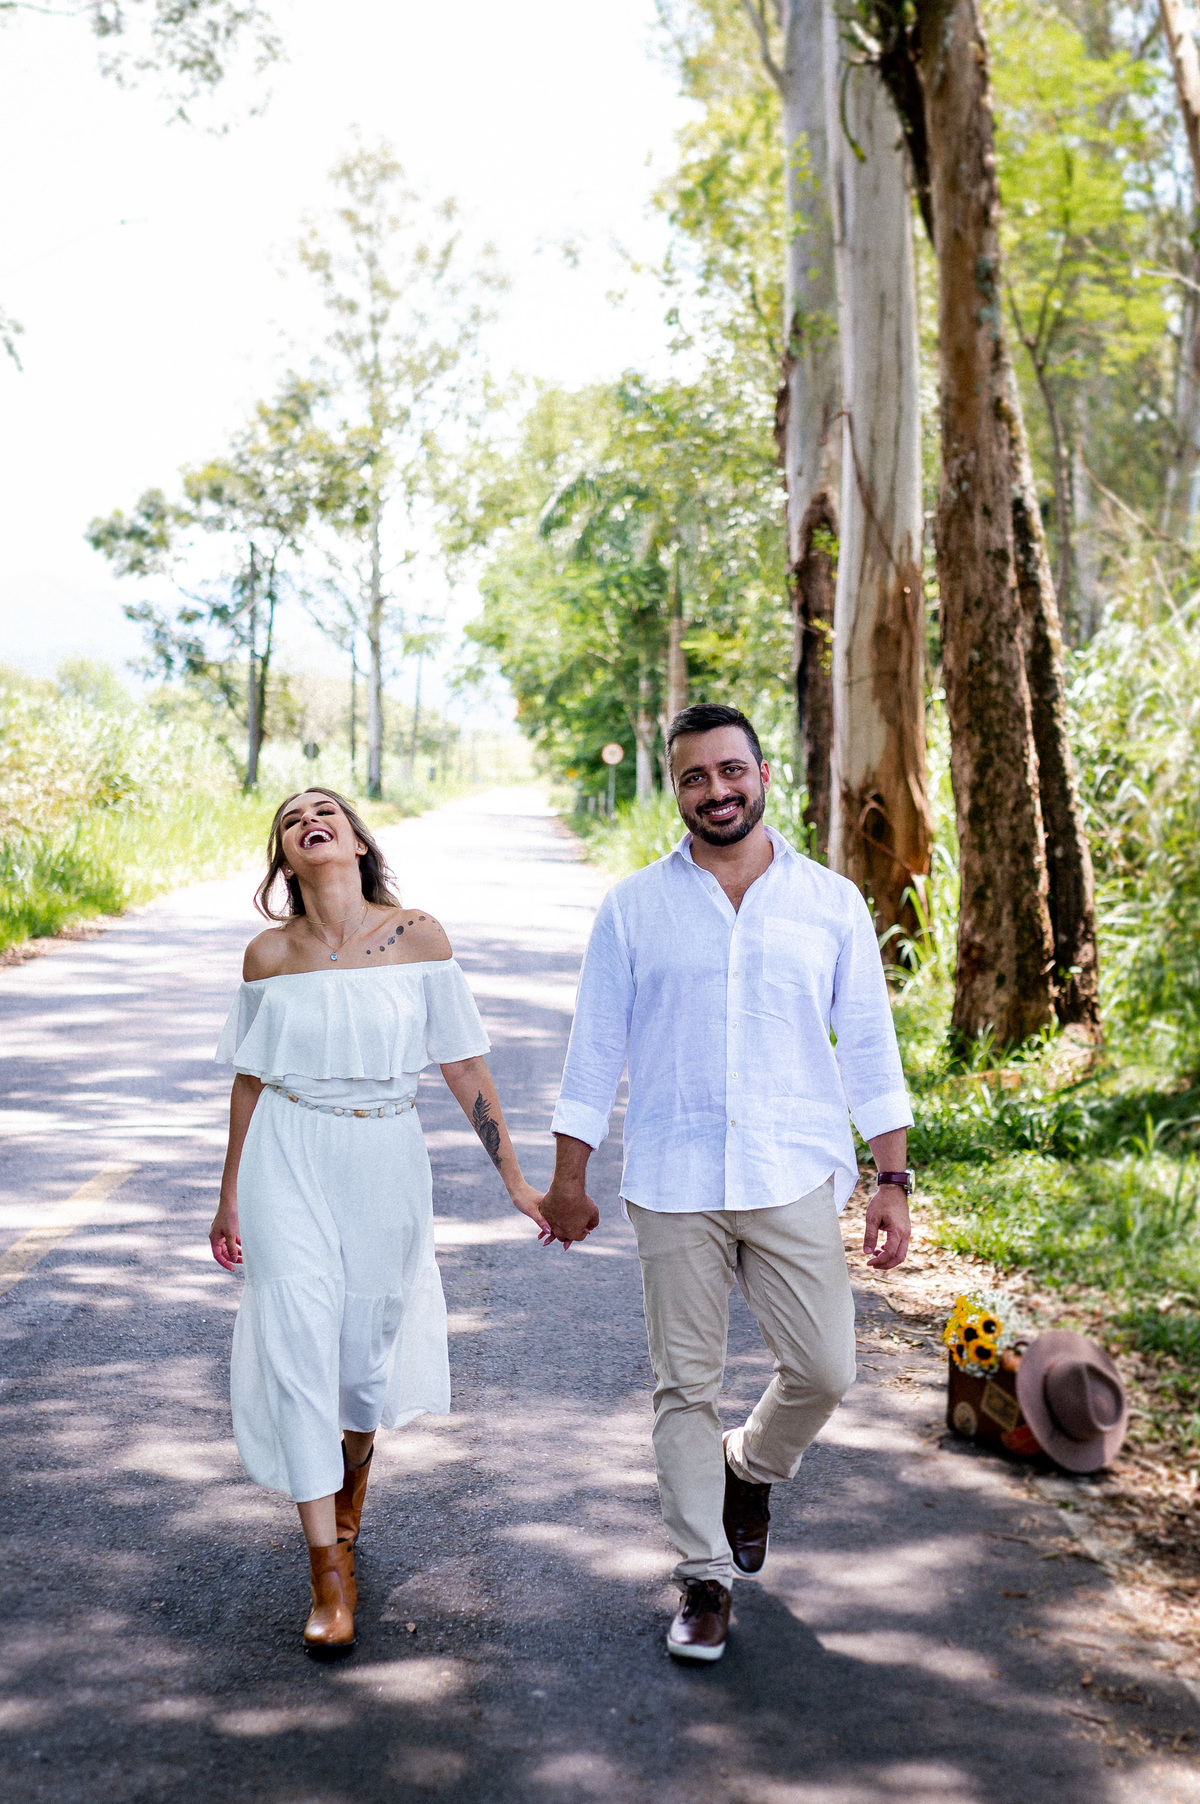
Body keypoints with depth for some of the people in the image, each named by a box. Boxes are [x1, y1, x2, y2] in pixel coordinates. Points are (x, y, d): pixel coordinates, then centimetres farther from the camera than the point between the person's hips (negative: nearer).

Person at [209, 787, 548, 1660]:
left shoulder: (418, 937, -6)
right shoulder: (270, 955, -2)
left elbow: (464, 1066, -2)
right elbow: (251, 1080, 8)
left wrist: (516, 1179, -2)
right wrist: (229, 1196, 14)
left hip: (387, 1163, 0)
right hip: (289, 1164, 0)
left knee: (367, 1349, 12)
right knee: (298, 1346, -7)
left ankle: (351, 1490, 46)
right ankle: (331, 1576, 2)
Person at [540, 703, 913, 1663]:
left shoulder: (832, 902, 4)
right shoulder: (633, 908, 3)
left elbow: (868, 1045, 6)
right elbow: (596, 1046, 7)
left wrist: (893, 1178, 0)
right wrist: (567, 1178, 6)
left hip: (795, 1180, 1)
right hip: (672, 1186, 0)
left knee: (824, 1371, -1)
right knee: (686, 1386, 4)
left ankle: (752, 1472, 32)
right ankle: (705, 1578, 20)